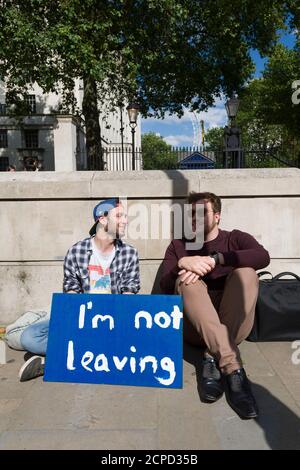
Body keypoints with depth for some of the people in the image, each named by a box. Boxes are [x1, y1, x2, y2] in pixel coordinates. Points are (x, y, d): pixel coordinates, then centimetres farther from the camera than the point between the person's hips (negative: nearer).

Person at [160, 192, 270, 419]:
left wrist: (213, 260, -23)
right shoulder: (178, 246, 14)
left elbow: (263, 257, -14)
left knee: (245, 273, -22)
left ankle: (213, 360, -31)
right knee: (186, 280, -26)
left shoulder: (235, 238, 9)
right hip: (195, 327, 1)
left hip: (235, 327, 0)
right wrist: (182, 263, -19)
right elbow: (165, 286, 1)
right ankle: (233, 369, -40)